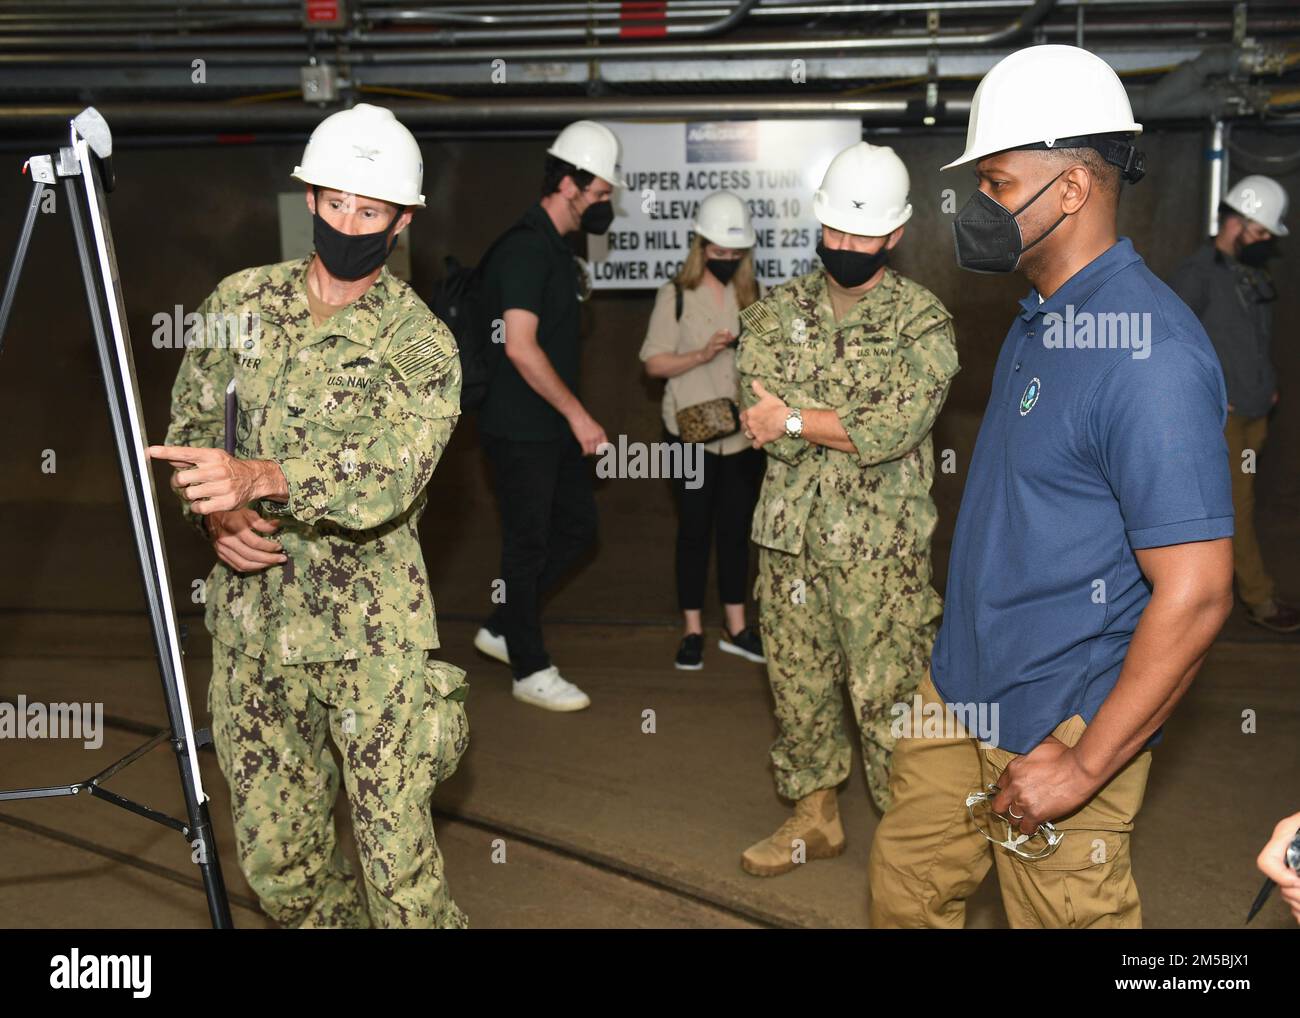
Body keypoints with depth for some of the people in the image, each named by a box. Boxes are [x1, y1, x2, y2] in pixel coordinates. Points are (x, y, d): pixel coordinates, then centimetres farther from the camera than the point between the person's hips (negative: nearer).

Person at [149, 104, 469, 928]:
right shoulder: (240, 302, 7)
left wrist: (262, 477, -39)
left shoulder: (421, 343, -8)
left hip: (371, 634, -4)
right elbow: (190, 426, 14)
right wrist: (215, 514, -6)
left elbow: (389, 476, -23)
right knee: (277, 861, 13)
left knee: (399, 865, -4)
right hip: (252, 620, 5)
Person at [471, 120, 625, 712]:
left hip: (553, 428, 10)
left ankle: (502, 628, 27)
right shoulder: (525, 249, -18)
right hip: (520, 430, -10)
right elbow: (520, 346, -25)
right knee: (528, 543, 1)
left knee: (577, 527, 14)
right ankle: (530, 670, 14)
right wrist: (577, 414, -21)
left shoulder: (557, 248, 13)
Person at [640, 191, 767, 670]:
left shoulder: (750, 294, 6)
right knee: (694, 530, 5)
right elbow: (653, 362, -6)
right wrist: (702, 354, -20)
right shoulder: (676, 294, -5)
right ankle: (693, 631, 15)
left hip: (743, 432, 3)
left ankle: (736, 628, 22)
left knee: (737, 528, 11)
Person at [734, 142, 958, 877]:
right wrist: (857, 423, -15)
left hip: (880, 546, -4)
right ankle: (815, 817, 35)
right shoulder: (778, 312, 5)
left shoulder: (923, 321, -6)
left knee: (889, 698, 0)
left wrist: (796, 418, -16)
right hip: (791, 538, 5)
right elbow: (761, 418, -9)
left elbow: (899, 427, -21)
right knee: (799, 684, 16)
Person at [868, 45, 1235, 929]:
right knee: (907, 891, 20)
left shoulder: (1148, 353, -24)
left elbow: (1195, 596, -25)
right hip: (959, 692, 8)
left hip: (1060, 731, -8)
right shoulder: (1039, 321, 7)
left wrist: (1084, 766, -21)